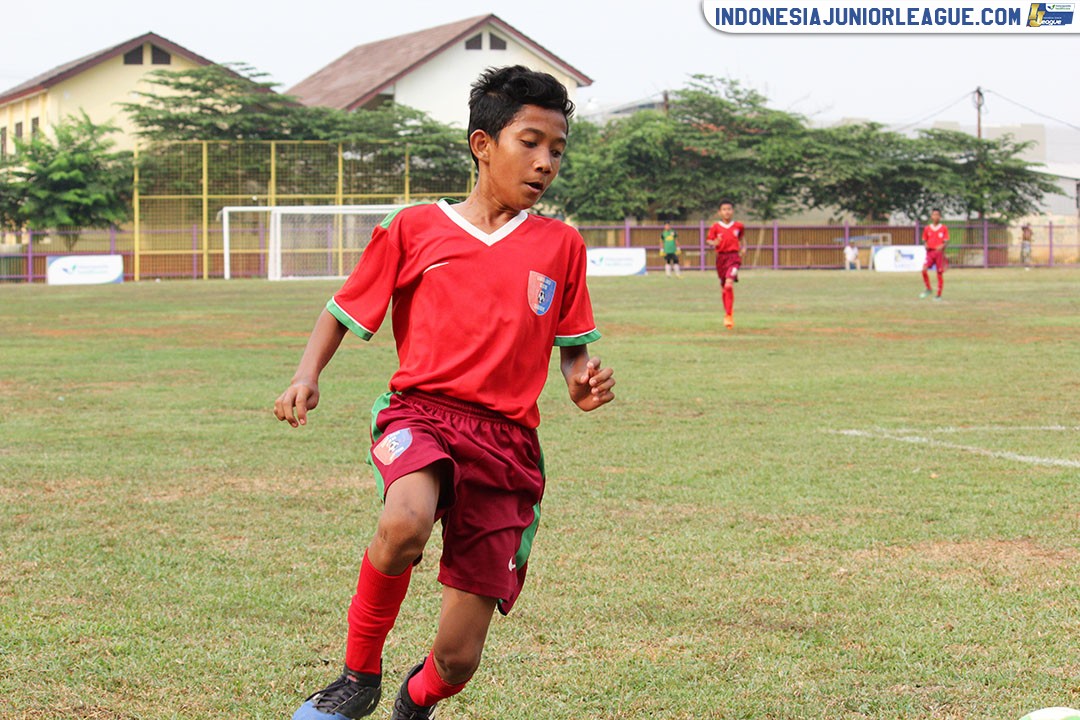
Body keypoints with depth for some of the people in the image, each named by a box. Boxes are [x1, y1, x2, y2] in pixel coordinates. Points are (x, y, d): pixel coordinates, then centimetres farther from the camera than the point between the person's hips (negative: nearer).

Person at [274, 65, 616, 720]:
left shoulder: (561, 246, 11)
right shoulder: (415, 230, 7)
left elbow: (575, 348, 18)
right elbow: (344, 312, 15)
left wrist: (585, 383, -5)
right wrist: (307, 377, -4)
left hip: (508, 443, 2)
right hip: (423, 413, -2)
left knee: (459, 660, -1)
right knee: (405, 525, -40)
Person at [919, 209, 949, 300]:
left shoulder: (944, 229, 2)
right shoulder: (927, 229, 7)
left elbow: (946, 241, 0)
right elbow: (924, 240, 14)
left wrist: (942, 246, -21)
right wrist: (925, 245, -8)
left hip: (939, 252, -1)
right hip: (930, 251, 1)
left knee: (940, 273, 0)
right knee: (924, 269, -17)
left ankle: (939, 295, 8)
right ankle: (928, 289, 1)